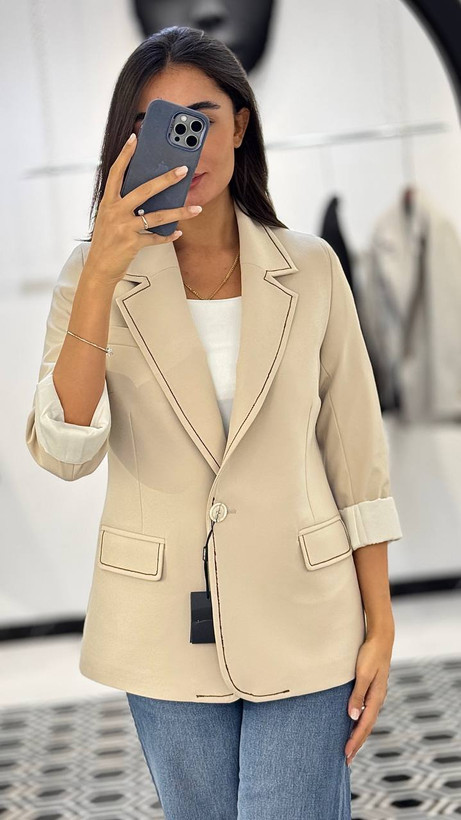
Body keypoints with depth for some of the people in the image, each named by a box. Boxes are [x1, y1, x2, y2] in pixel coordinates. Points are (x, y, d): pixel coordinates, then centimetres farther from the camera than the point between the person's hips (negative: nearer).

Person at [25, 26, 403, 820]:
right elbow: (64, 452, -17)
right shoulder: (94, 274, -4)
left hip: (301, 621, -1)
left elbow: (355, 455, 1)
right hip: (166, 628, 1)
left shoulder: (310, 268, -3)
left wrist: (380, 624, -1)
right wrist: (103, 273, -26)